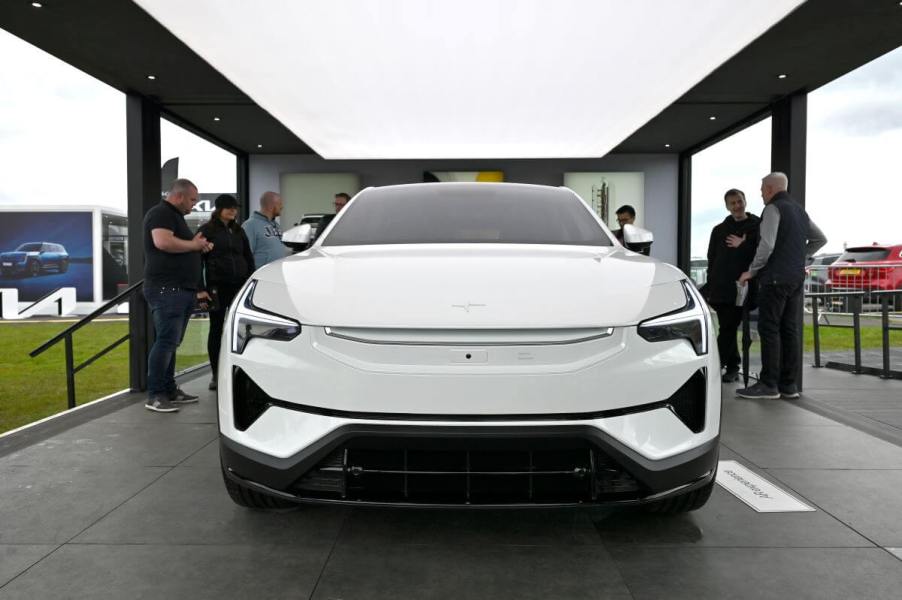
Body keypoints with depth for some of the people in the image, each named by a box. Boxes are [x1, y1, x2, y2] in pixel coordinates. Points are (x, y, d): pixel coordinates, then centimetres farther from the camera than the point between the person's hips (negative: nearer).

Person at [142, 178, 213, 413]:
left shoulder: (176, 217, 24)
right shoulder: (160, 213, -7)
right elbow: (163, 242, -26)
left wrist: (198, 246, 13)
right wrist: (194, 245, -12)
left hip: (182, 290, 10)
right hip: (166, 289, -10)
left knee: (171, 342, 11)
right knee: (166, 341, -12)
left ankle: (170, 390, 16)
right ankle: (155, 396, -8)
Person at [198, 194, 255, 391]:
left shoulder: (239, 231, 14)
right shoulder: (207, 230, 1)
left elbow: (249, 258, 17)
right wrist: (201, 288, -9)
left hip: (239, 285, 4)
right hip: (217, 286, -4)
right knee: (216, 329, 3)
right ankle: (216, 375, 10)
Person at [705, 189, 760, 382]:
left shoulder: (758, 226, 7)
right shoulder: (719, 230, 19)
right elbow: (712, 260, 17)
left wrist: (742, 245, -8)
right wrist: (710, 288, 11)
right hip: (721, 288, 4)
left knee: (728, 328, -9)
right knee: (728, 328, 7)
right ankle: (732, 368, 15)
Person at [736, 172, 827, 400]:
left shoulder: (773, 209, -8)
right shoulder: (799, 210, 19)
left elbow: (766, 245, -18)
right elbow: (820, 239, 28)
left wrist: (751, 271, -7)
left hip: (776, 277, -8)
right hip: (796, 277, 8)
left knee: (769, 330, -7)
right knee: (790, 330, 8)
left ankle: (768, 384, -8)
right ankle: (789, 385, 10)